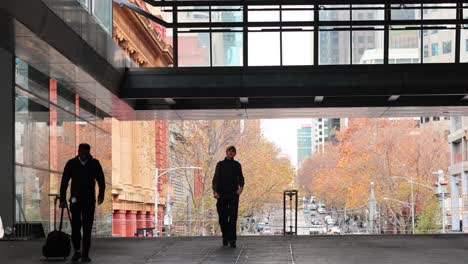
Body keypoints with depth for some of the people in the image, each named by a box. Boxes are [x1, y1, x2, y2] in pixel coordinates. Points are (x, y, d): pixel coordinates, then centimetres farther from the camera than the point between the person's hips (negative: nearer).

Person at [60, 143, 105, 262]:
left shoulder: (95, 163, 1)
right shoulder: (71, 163, 0)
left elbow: (101, 180, 6)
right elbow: (64, 182, 2)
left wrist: (101, 195, -5)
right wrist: (62, 199, -2)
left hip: (89, 200, 0)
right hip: (75, 199, 0)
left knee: (87, 228, -2)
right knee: (75, 226, -4)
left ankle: (85, 254, 1)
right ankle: (77, 251, 12)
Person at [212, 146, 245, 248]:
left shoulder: (237, 165, 12)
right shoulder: (220, 164, 8)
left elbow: (240, 178, 11)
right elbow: (216, 178, 2)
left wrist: (241, 187, -10)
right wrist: (215, 191, -12)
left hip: (233, 194, 0)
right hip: (222, 194, 0)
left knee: (233, 217, -8)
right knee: (223, 217, 3)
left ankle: (232, 239, -10)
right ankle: (225, 237, 19)